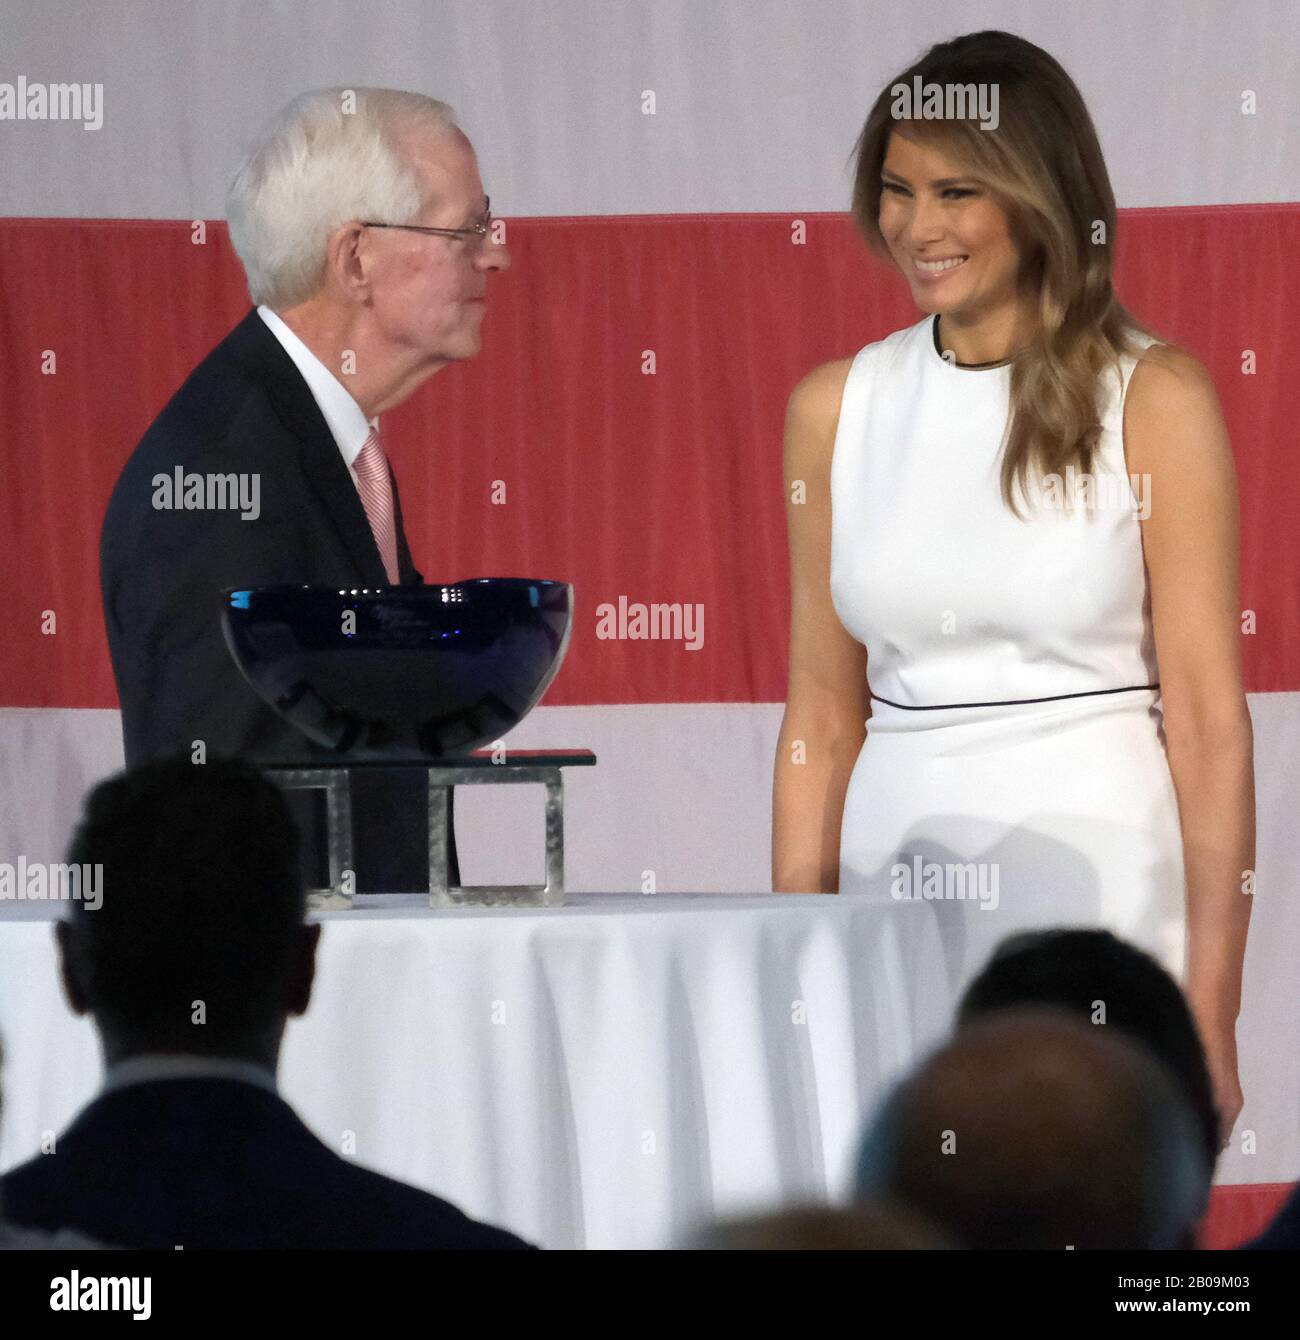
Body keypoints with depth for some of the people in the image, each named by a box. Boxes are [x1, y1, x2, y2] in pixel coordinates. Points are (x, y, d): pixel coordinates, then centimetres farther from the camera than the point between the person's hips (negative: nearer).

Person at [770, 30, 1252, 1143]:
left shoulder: (1155, 399, -4)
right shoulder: (837, 405, 8)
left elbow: (1207, 719, -7)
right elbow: (824, 715, 11)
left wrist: (1211, 1016, -12)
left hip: (1101, 875, -3)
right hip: (894, 871, 4)